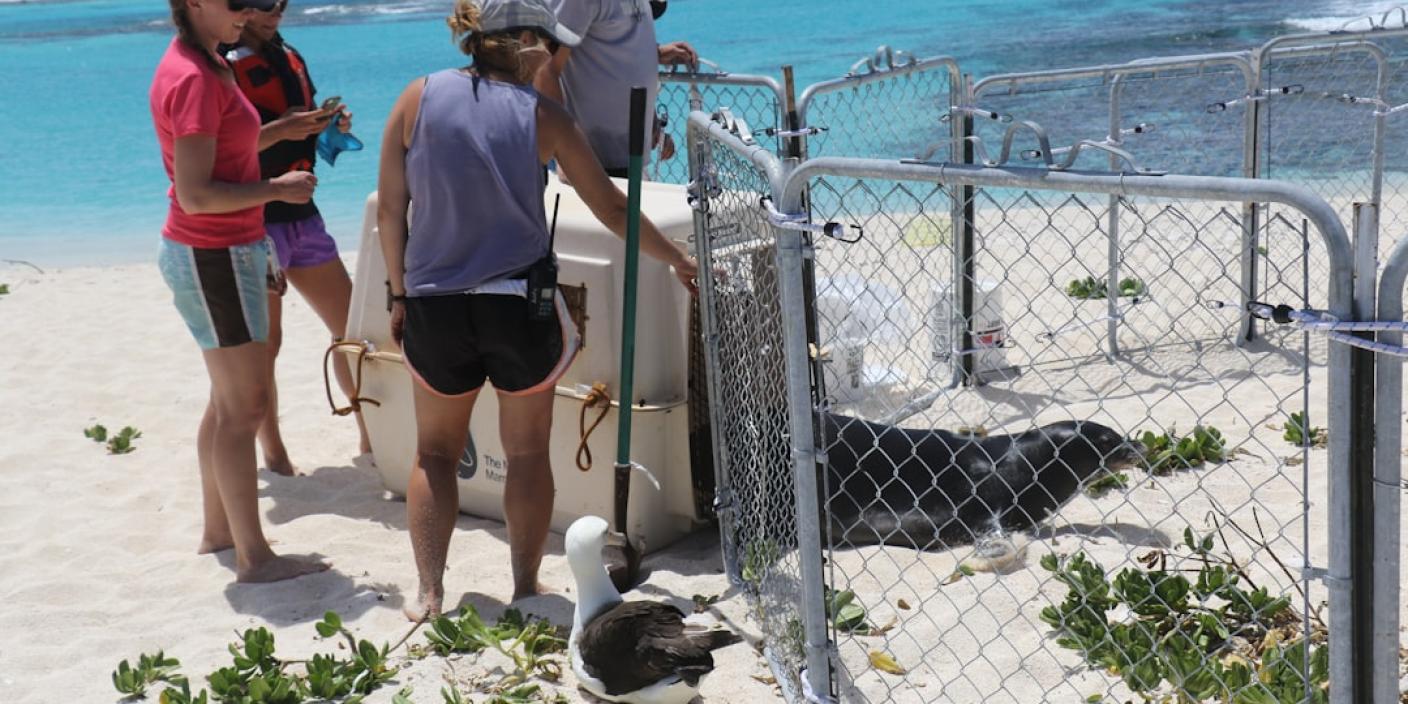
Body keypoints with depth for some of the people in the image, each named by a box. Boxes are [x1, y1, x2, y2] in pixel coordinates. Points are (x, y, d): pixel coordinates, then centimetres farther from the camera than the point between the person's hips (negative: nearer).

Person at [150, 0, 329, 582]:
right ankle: (254, 557, 1)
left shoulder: (203, 64, 10)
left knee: (230, 400, 18)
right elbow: (195, 195, -24)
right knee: (244, 406, -5)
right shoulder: (194, 79, -21)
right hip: (214, 257, -10)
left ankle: (217, 530, 28)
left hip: (221, 252, 10)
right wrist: (278, 189, -17)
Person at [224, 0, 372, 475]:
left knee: (351, 326, 8)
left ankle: (371, 437, 19)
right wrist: (279, 130, -26)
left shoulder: (288, 57, 14)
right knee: (263, 344, 0)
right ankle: (273, 455, 11)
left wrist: (329, 125, 3)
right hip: (255, 223, -7)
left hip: (302, 216, 7)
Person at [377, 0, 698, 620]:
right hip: (521, 302, -1)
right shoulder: (542, 115, -3)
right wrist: (679, 260, 15)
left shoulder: (419, 98, -2)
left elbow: (389, 207, -1)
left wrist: (400, 292, 10)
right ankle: (525, 587, 21)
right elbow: (612, 209, 2)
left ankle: (429, 593, 13)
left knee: (435, 452, 17)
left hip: (435, 306, 1)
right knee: (527, 453, 15)